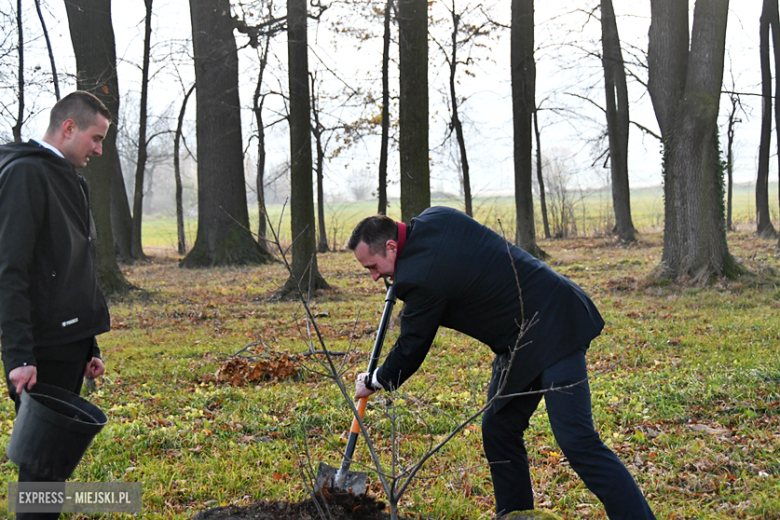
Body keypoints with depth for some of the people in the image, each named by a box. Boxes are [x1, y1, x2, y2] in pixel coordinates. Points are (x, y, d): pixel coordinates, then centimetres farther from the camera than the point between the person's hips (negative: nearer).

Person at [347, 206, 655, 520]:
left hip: (552, 328, -11)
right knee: (499, 429, 12)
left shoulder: (422, 277, -21)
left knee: (576, 440, -15)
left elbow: (411, 349, -7)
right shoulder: (431, 220, 4)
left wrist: (373, 383, 12)